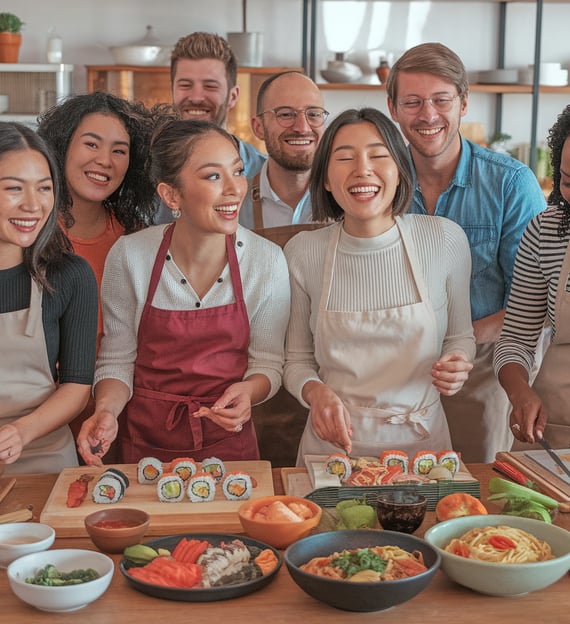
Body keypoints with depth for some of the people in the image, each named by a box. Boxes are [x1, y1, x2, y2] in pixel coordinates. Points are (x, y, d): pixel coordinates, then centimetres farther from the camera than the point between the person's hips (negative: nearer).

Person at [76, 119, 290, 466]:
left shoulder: (267, 261, -14)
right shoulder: (129, 256, -14)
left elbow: (267, 363, -4)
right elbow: (117, 360, -5)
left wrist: (248, 391, -24)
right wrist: (106, 412, -22)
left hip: (229, 441, 0)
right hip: (146, 441, 0)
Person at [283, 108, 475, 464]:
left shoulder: (446, 239, -8)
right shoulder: (302, 253, -8)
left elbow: (460, 335, 7)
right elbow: (297, 361, 2)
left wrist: (456, 367, -13)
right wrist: (315, 391, -18)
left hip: (422, 439, 0)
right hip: (334, 442, 0)